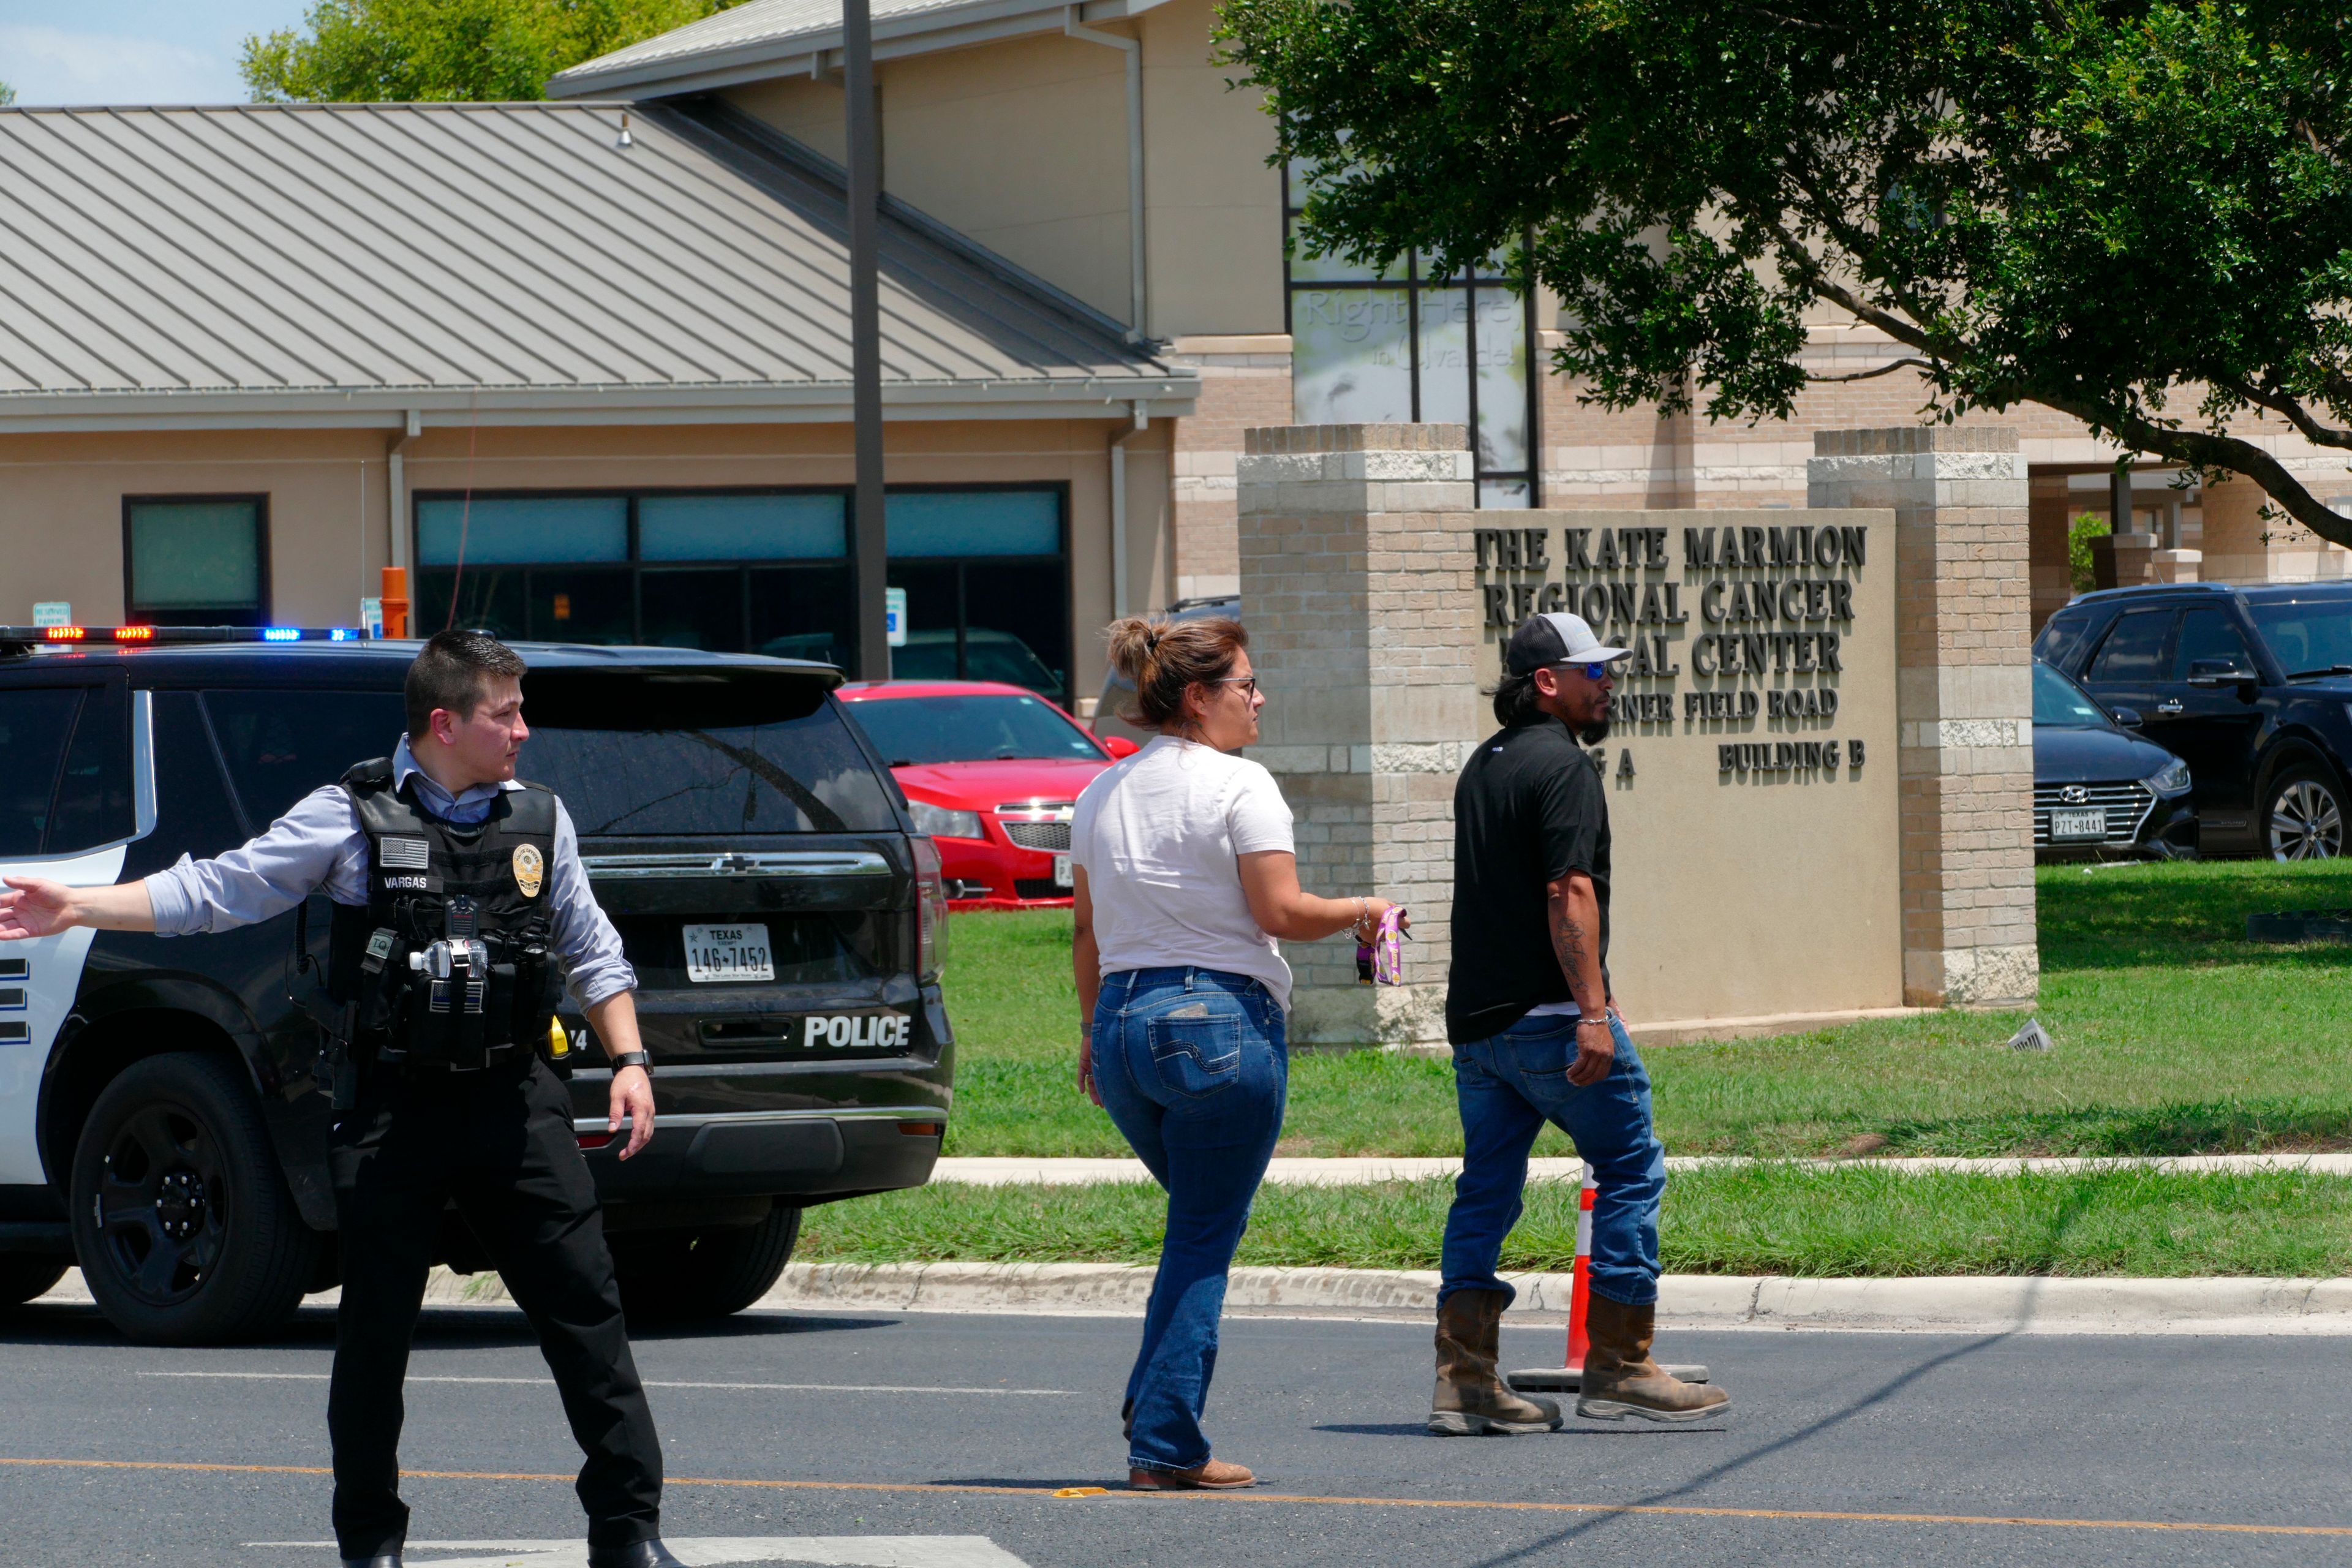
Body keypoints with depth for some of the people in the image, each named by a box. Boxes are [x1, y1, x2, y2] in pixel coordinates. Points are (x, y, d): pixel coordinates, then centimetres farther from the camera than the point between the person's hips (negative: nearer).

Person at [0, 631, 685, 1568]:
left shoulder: (540, 820, 10)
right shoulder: (351, 818, -1)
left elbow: (592, 949, 19)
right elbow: (220, 890, -3)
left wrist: (628, 1059, 8)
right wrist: (78, 909, -11)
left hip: (513, 1102, 2)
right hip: (391, 1109, -2)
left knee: (585, 1308, -3)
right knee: (374, 1331, 3)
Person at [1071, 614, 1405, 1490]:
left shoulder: (1101, 795, 12)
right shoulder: (1238, 786, -8)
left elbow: (1088, 933, 16)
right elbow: (1281, 911, -14)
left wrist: (1093, 1033, 23)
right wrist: (1360, 914, 3)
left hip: (1124, 1023, 7)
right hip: (1222, 1023, -7)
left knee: (1200, 1223, 20)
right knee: (1205, 1238, -1)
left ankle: (1154, 1419, 14)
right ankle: (1166, 1444, -3)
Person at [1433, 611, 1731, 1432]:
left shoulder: (1482, 766, 18)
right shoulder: (1562, 765, -11)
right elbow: (1569, 894, -20)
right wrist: (1592, 1010, -24)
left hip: (1475, 1018, 9)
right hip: (1549, 1016, -9)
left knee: (1485, 1189, 9)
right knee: (1632, 1171, 1)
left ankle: (1463, 1380, 3)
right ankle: (1618, 1365, 1)